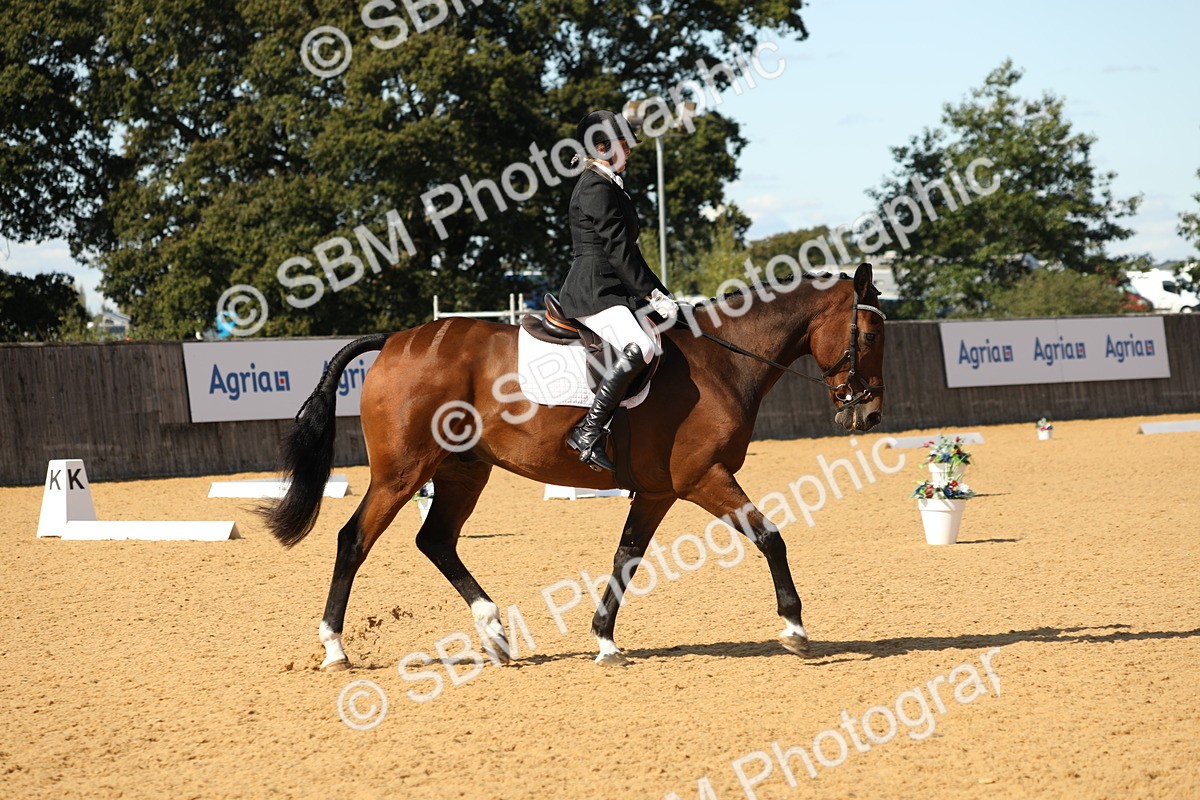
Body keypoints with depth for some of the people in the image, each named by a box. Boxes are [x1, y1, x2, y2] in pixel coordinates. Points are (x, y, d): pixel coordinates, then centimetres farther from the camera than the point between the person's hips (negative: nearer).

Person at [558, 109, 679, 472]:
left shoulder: (611, 184, 21)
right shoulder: (596, 188, -11)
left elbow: (625, 249, 21)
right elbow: (620, 250, -16)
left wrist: (657, 294, 15)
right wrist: (653, 294, -14)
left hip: (611, 290, 11)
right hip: (593, 292, -11)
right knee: (639, 347, -32)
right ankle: (588, 433, -33)